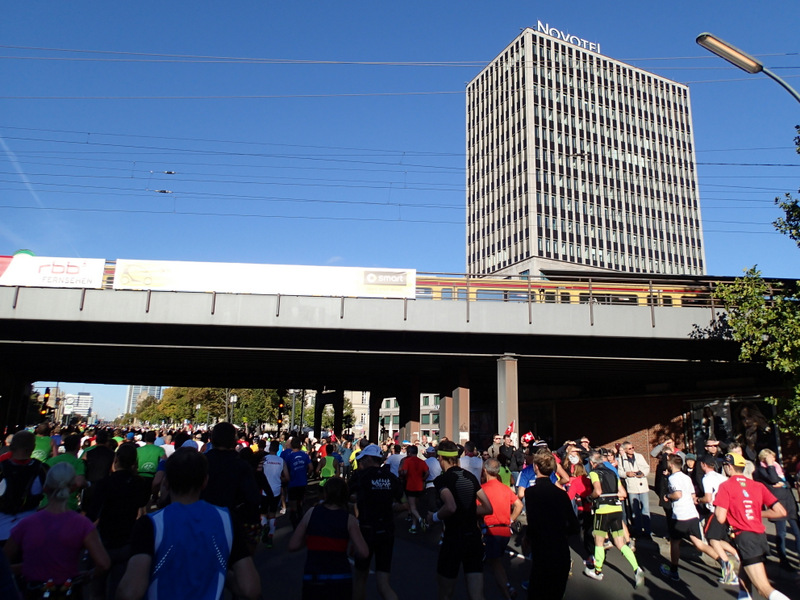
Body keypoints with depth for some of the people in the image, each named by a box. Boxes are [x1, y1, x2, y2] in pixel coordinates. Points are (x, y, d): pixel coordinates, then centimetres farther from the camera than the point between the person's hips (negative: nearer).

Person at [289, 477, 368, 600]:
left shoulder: (311, 513, -4)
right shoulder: (349, 519, -6)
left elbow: (292, 546, -3)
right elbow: (363, 552, -13)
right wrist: (353, 553, 8)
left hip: (312, 580, 1)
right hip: (340, 580, 0)